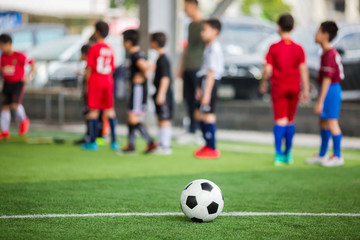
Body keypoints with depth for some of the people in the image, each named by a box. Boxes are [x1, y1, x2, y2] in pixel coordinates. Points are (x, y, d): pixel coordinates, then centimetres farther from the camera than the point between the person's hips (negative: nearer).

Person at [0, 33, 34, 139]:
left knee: (15, 104, -19)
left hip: (18, 83, -5)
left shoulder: (19, 56, -14)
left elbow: (32, 63, -5)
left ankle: (23, 121, 12)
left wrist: (29, 75, -12)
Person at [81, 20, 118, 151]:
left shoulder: (94, 49, -9)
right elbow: (112, 68, 10)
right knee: (110, 110, 8)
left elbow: (89, 68, -9)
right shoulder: (110, 49, 6)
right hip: (108, 81, 5)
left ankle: (92, 142, 2)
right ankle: (114, 141, 6)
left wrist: (87, 83, -2)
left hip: (95, 81, -5)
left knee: (93, 111, 0)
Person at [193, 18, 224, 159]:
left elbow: (211, 72, -20)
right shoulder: (210, 47, 15)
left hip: (210, 83, -10)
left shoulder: (213, 49, -16)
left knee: (208, 114, -6)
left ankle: (212, 149, 1)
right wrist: (200, 89, 23)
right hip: (205, 82, 10)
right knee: (199, 114, 15)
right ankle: (208, 145, 24)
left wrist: (206, 93, -22)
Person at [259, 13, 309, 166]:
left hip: (278, 87, -2)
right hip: (294, 87, 2)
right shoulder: (298, 49, -1)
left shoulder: (274, 48, -8)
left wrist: (263, 84, 9)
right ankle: (288, 154, 18)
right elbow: (303, 70, -3)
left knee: (280, 121, -3)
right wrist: (305, 90, 2)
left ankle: (278, 154, -10)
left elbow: (268, 69, -8)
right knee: (290, 121, 13)